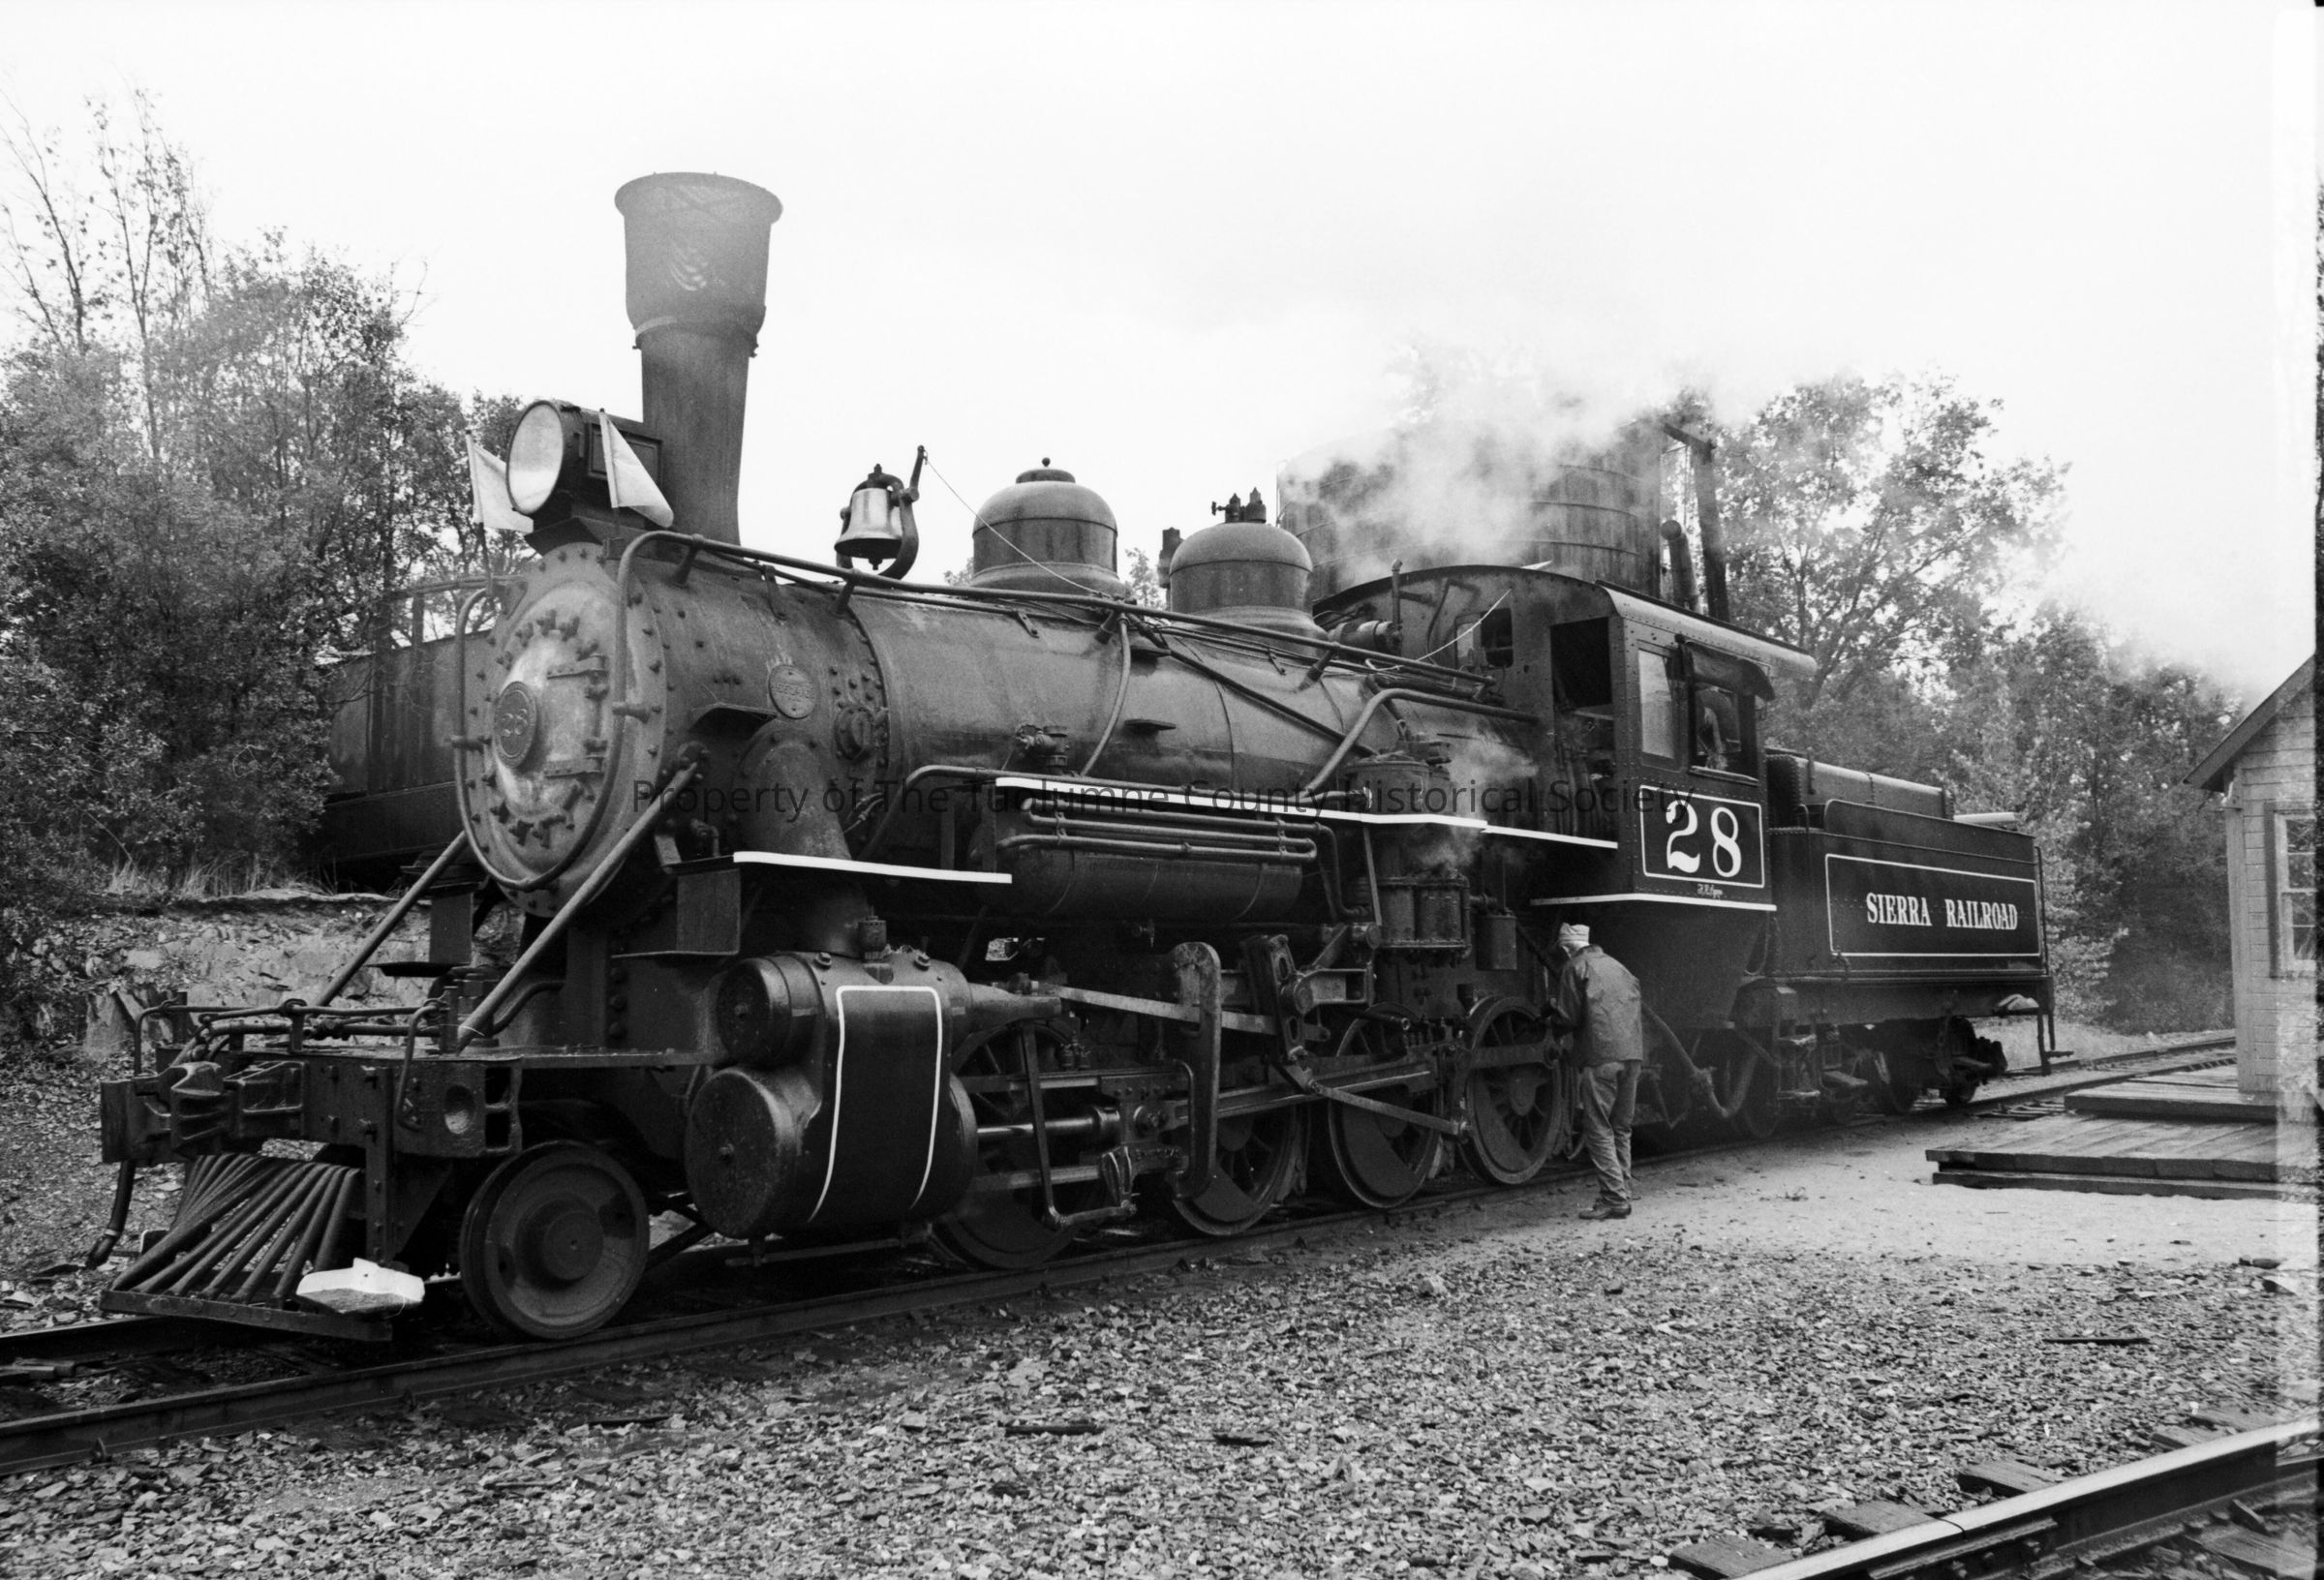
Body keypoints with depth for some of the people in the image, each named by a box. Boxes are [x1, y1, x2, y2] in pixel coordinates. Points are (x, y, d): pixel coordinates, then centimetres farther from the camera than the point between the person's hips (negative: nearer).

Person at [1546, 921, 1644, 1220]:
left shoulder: (1575, 968, 2)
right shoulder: (1616, 966, 22)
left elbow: (1568, 1019, -2)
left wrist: (1552, 1015, 17)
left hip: (1601, 1057, -7)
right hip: (1633, 1054, 7)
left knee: (1599, 1130, -3)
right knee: (1620, 1129, 14)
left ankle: (1614, 1199, -9)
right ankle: (1622, 1194, 14)